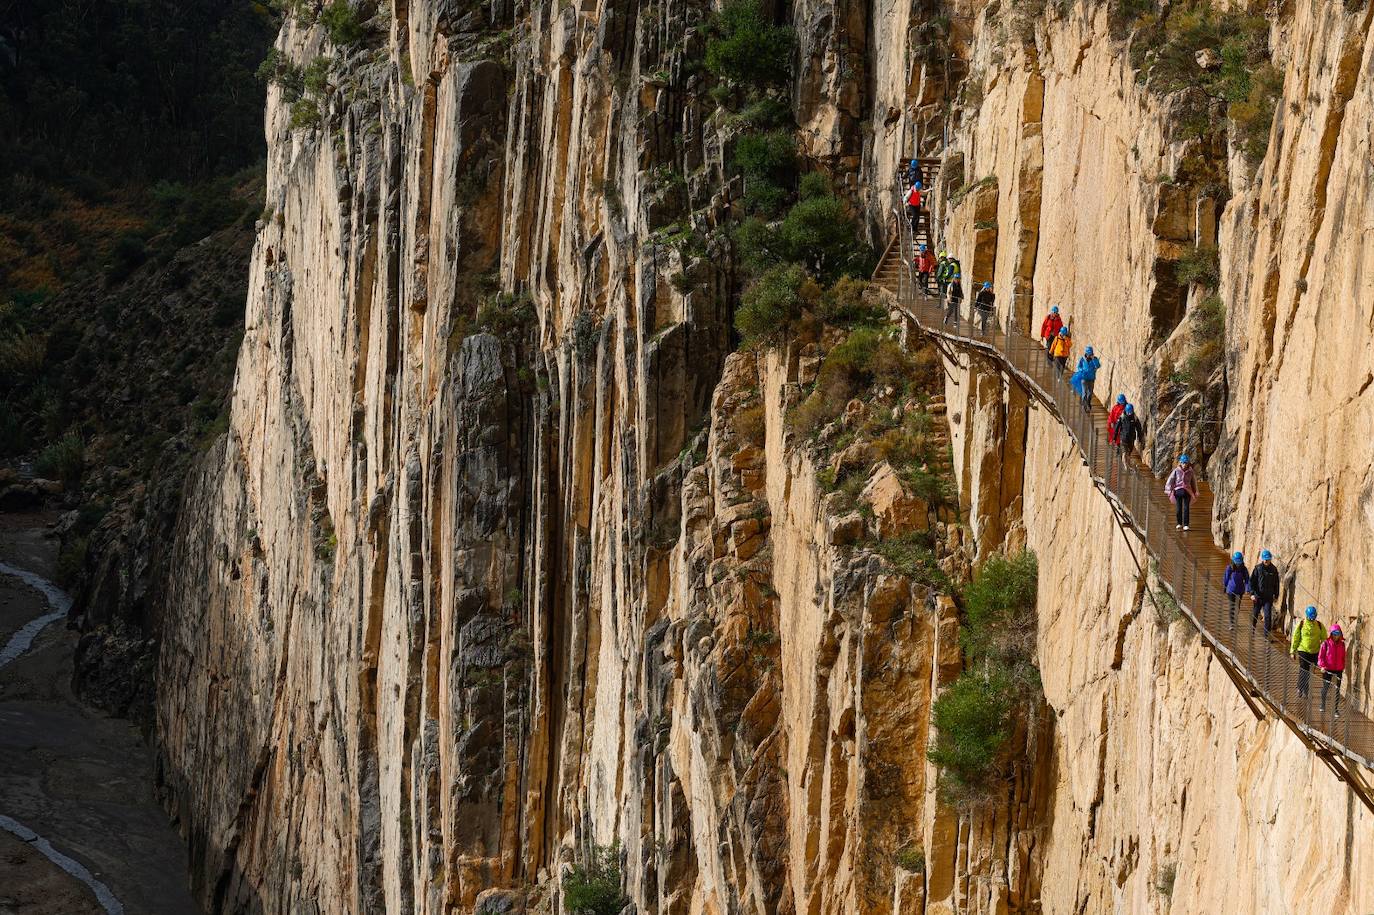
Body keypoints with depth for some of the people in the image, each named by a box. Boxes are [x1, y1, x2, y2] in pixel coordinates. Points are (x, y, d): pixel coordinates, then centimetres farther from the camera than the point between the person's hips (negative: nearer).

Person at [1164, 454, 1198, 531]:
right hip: (1178, 490, 0)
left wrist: (1195, 492, 19)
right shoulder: (1176, 471, 2)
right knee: (1178, 508, 1)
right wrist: (1169, 490, -1)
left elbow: (1194, 482, 17)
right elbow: (1170, 480, 4)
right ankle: (1179, 524, 15)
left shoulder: (1190, 472, 6)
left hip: (1187, 491, 0)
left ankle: (1186, 525, -2)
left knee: (1186, 508, -5)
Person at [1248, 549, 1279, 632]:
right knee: (1255, 614, 11)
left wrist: (1276, 596, 10)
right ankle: (1252, 628, 29)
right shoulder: (1258, 568, -3)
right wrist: (1252, 593, -11)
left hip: (1269, 597, 0)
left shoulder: (1274, 569, 2)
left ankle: (1267, 632, 0)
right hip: (1258, 596, 0)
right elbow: (1252, 581, -2)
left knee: (1268, 615, -5)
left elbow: (1276, 584, 10)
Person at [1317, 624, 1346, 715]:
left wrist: (1344, 667, 11)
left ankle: (1336, 709, 14)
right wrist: (1322, 666, -18)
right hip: (1327, 670, -2)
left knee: (1337, 690, 4)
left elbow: (1344, 657, 12)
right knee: (1325, 687, 10)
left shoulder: (1342, 644, 3)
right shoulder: (1326, 644, -7)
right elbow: (1321, 656, -6)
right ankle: (1323, 705, 30)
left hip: (1338, 670, 2)